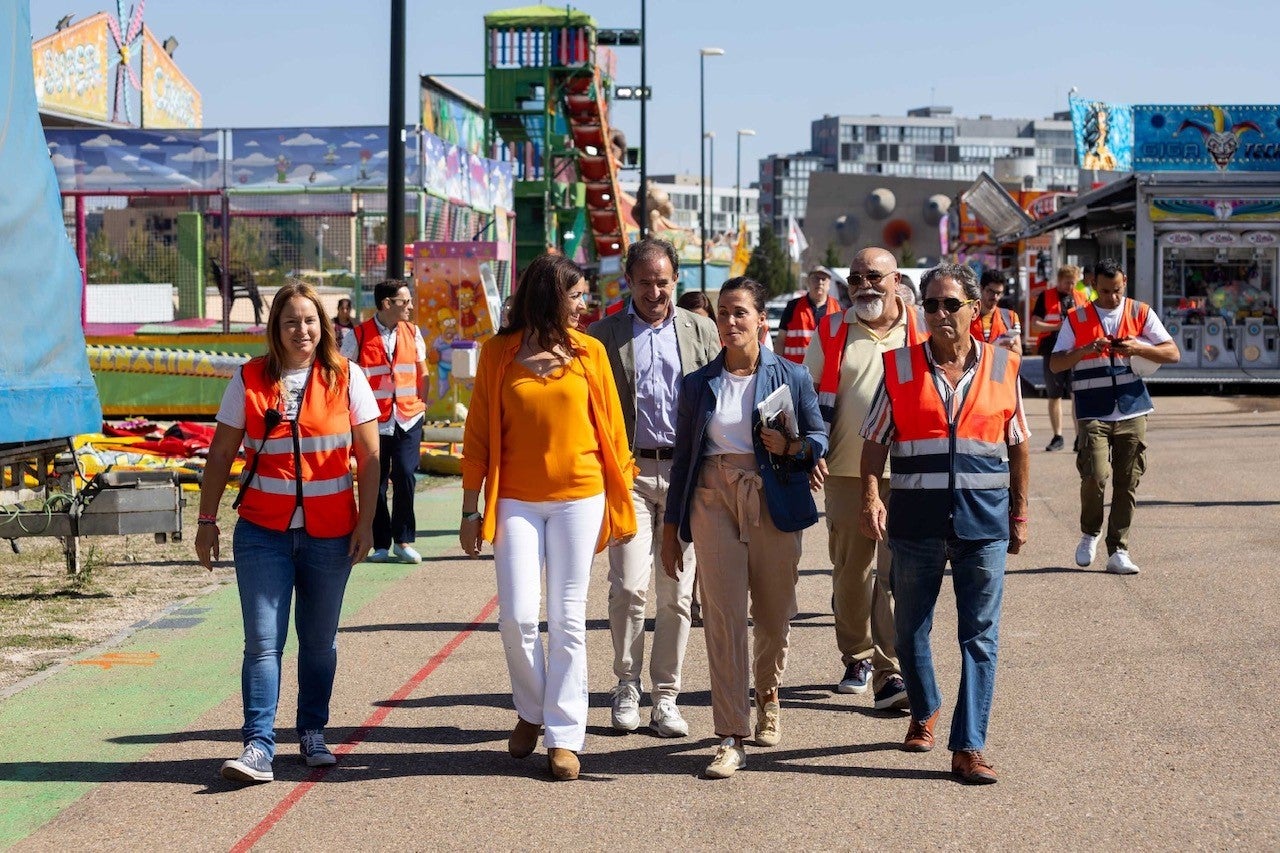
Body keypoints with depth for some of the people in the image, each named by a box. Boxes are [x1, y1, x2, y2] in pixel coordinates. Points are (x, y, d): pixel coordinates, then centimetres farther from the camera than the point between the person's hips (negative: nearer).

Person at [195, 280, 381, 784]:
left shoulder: (345, 378, 0)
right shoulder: (250, 380, 1)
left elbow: (369, 456, 2)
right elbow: (221, 455, 6)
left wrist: (366, 522, -4)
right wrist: (206, 521, 3)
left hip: (330, 532, 0)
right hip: (263, 530, 0)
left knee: (319, 642, 10)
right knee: (263, 641, -6)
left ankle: (312, 734, 24)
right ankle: (258, 747, -7)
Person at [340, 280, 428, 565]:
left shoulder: (412, 332, 9)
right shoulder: (358, 336, -2)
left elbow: (422, 373, 17)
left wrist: (420, 405, 8)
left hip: (408, 419, 2)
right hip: (374, 421, -2)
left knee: (405, 477, -9)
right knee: (376, 484, 4)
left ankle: (403, 541, 4)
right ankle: (381, 544, 14)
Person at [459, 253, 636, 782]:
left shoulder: (589, 352, 4)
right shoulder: (499, 353, 2)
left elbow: (610, 430, 7)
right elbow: (479, 434, 4)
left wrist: (619, 504, 5)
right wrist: (471, 509, 2)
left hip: (578, 499, 0)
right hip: (516, 501, 0)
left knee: (567, 621, 2)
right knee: (517, 617, -5)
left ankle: (564, 735, 8)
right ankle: (530, 712, 20)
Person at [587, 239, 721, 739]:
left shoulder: (701, 331, 11)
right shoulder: (604, 334, 7)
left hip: (686, 471, 1)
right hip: (629, 471, -1)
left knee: (676, 593, 3)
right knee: (628, 586, -9)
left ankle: (666, 697, 12)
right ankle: (627, 685, 9)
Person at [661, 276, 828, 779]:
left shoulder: (790, 376, 6)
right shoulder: (698, 384, 11)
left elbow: (819, 438, 9)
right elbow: (683, 457, 14)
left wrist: (790, 446, -14)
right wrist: (671, 528, 12)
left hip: (774, 502, 0)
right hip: (713, 500, 0)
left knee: (775, 614, 8)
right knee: (723, 617, -7)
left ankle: (767, 695, 39)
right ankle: (731, 739, -7)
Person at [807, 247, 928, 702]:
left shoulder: (922, 332, 3)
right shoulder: (831, 332, 7)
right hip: (846, 472, 2)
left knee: (896, 573, -8)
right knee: (849, 571, 10)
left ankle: (890, 675, -7)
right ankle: (856, 658, 27)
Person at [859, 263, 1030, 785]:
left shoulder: (1003, 367, 5)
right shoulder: (899, 367, 3)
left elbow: (1017, 444, 13)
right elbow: (875, 442, 3)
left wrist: (1019, 513, 13)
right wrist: (871, 497, -12)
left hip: (983, 518, 0)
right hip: (916, 519, 0)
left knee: (980, 636, -2)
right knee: (910, 628, 12)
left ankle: (968, 748, 1)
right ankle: (924, 712, 37)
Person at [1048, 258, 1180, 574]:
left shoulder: (1141, 313, 8)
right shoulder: (1077, 319, 5)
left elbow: (1173, 354, 4)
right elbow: (1055, 364, 1)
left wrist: (1139, 348, -13)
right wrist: (1085, 350, -16)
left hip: (1133, 412, 2)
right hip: (1093, 414, -2)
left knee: (1127, 483, 1)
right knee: (1095, 476, -16)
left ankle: (1118, 551, 9)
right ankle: (1089, 534, 11)